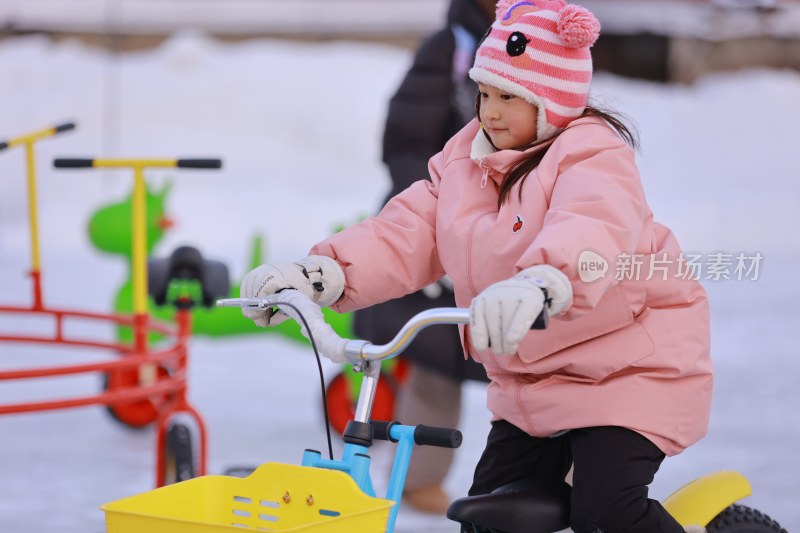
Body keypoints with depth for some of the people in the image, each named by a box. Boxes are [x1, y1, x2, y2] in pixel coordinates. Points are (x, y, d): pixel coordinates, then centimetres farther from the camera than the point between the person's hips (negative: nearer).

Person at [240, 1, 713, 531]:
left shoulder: (592, 156, -18)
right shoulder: (465, 160, 5)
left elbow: (591, 234, -41)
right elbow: (405, 236, -5)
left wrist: (538, 285, -64)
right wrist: (321, 274, -24)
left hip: (627, 367, -7)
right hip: (533, 379, 8)